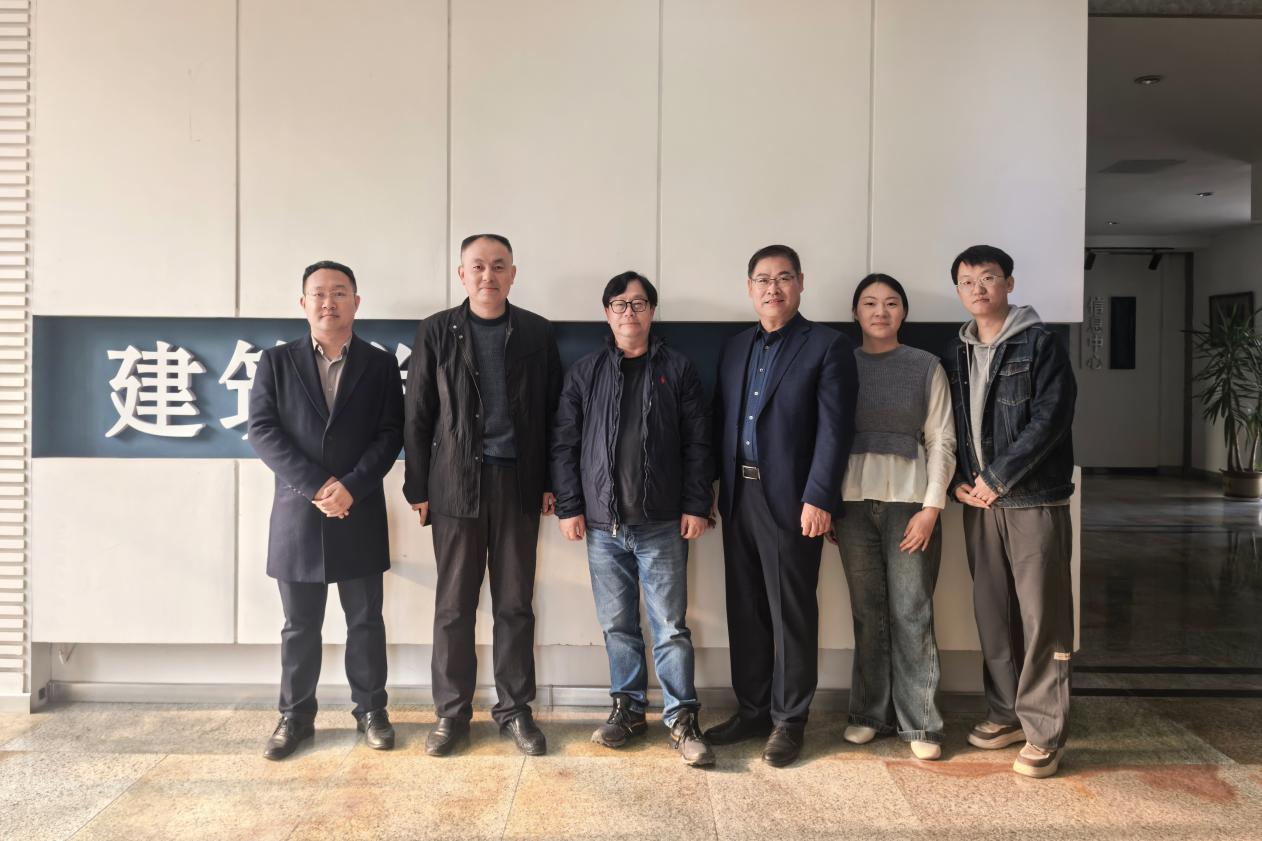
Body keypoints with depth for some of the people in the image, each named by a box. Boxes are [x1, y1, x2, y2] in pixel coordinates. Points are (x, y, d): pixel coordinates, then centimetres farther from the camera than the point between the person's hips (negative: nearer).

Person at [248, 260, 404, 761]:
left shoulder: (380, 364, 5)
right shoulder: (276, 362, 6)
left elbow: (390, 434, -2)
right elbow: (262, 430, -4)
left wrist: (350, 487, -15)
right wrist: (316, 486, -15)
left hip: (360, 514, 0)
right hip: (297, 513, 0)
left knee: (365, 620, 9)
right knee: (300, 625, 9)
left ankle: (370, 710, 23)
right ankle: (295, 716, 23)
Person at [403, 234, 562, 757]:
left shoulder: (536, 333, 5)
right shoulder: (436, 332, 2)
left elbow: (552, 412, 5)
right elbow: (417, 415, 2)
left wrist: (551, 482, 0)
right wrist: (417, 488, -1)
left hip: (518, 482, 1)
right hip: (455, 482, 0)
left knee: (515, 604, 8)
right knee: (454, 605, 7)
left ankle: (515, 710, 21)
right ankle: (452, 712, 20)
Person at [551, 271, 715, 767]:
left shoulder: (677, 370, 3)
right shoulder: (584, 373, 7)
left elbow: (697, 444, 1)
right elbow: (564, 444, 5)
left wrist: (696, 506, -5)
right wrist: (568, 507, -1)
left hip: (662, 524, -2)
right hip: (602, 523, 2)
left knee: (670, 626, 2)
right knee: (617, 625, 11)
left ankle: (682, 720, 11)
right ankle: (628, 708, 26)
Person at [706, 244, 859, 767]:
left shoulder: (828, 347, -3)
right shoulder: (734, 349, 14)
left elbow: (834, 429, -10)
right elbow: (720, 423, 13)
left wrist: (818, 499, -16)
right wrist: (709, 489, 6)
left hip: (791, 501, -5)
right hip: (739, 496, 6)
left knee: (792, 614, 4)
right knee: (745, 610, 12)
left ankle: (789, 720, 18)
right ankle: (752, 710, 26)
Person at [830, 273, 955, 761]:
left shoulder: (926, 367, 5)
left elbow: (941, 441, 1)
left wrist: (932, 506, -7)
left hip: (909, 502, -1)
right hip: (854, 502, 1)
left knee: (912, 615, 0)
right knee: (867, 614, 7)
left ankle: (919, 724, 11)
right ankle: (870, 713, 19)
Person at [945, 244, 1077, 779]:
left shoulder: (1039, 343, -2)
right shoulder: (957, 355, 14)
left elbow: (1050, 417, -12)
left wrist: (997, 478, -14)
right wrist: (959, 483, -2)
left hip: (1035, 500, -5)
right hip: (978, 502, 5)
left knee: (1041, 615, -3)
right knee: (992, 613, 9)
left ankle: (1044, 732, 6)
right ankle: (1006, 713, 23)